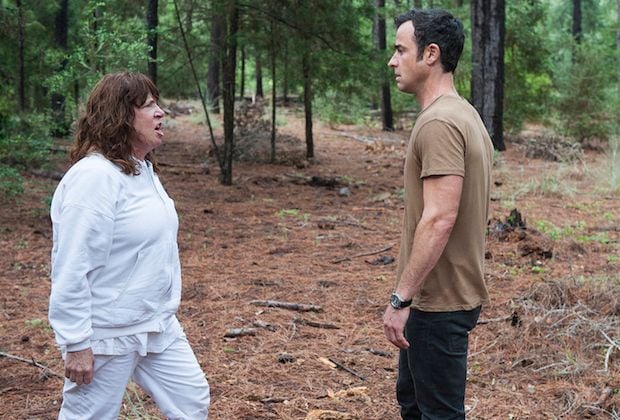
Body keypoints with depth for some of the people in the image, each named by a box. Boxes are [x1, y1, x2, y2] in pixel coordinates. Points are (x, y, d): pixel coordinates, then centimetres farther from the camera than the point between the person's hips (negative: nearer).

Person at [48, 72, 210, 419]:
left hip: (158, 326, 9)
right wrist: (76, 343, -22)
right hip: (107, 335, -9)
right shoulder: (95, 176, -21)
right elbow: (71, 268, -23)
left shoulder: (143, 169, 8)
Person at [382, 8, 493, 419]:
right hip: (443, 293, 10)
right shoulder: (462, 113, 11)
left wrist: (401, 298, -23)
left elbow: (439, 219, -27)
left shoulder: (439, 123, -20)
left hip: (439, 301, -10)